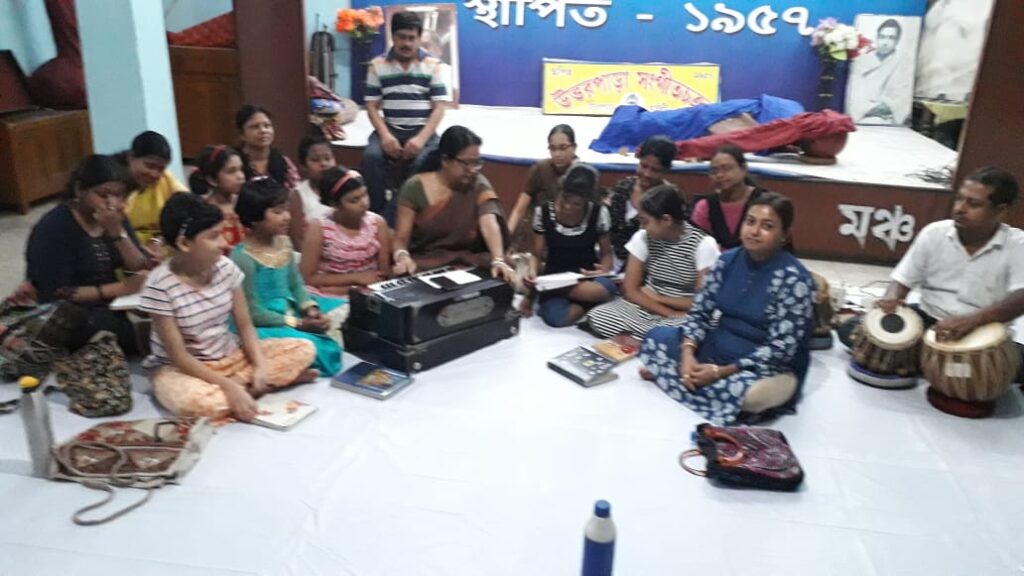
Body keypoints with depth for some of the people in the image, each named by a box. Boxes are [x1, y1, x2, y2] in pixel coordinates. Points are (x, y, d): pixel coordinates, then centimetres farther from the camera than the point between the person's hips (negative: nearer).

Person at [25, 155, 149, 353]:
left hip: (112, 308, 6)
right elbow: (57, 295, -19)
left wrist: (117, 232, -19)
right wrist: (119, 288, -23)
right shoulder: (53, 228, -14)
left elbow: (140, 271, -5)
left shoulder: (115, 218, 5)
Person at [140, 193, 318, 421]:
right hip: (185, 369, -5)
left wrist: (260, 366, -20)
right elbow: (179, 356, -20)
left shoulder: (226, 268, -8)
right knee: (198, 401, -40)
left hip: (230, 356, 5)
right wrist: (229, 387, -28)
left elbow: (245, 326, -2)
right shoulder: (160, 286, -21)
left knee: (304, 349, -9)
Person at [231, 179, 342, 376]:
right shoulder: (243, 257, -18)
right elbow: (253, 312, -17)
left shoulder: (284, 243, 6)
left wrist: (311, 310, -8)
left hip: (292, 315, 7)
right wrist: (298, 324, -20)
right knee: (318, 349, -23)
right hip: (263, 327, -7)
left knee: (332, 342, -10)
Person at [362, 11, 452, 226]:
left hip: (423, 130, -1)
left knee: (422, 162, -31)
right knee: (371, 156, -28)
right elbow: (372, 106, 4)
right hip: (390, 129, 2)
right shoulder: (377, 66, 7)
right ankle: (376, 215, -16)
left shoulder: (433, 65, 3)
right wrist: (385, 135, -16)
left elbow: (439, 108, -3)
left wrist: (421, 138, -18)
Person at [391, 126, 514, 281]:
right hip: (424, 262, -1)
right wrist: (402, 257, -29)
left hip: (469, 261, 1)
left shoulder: (479, 185, -3)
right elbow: (401, 238, -5)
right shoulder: (415, 188, -5)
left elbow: (489, 225, -19)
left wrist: (498, 261, -38)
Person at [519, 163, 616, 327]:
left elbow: (606, 253, 4)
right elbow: (537, 255, 1)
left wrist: (605, 269, -18)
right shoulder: (543, 212, -5)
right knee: (557, 318, -35)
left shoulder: (599, 213, -5)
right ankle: (587, 305, -5)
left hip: (587, 277, 1)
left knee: (608, 289, -37)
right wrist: (532, 274, -19)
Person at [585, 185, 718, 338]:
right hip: (648, 307, 3)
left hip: (688, 315, -3)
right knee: (597, 316, -22)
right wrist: (668, 312, -17)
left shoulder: (703, 244, -13)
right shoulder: (643, 237, -4)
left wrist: (657, 297, -8)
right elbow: (630, 290, -5)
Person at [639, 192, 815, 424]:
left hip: (769, 368, -5)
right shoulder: (728, 260, -1)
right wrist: (688, 354, -19)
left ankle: (664, 374, -19)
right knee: (656, 337, -3)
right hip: (718, 348, 5)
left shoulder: (794, 279, -19)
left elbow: (780, 349, -21)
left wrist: (721, 372, -24)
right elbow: (699, 312, 1)